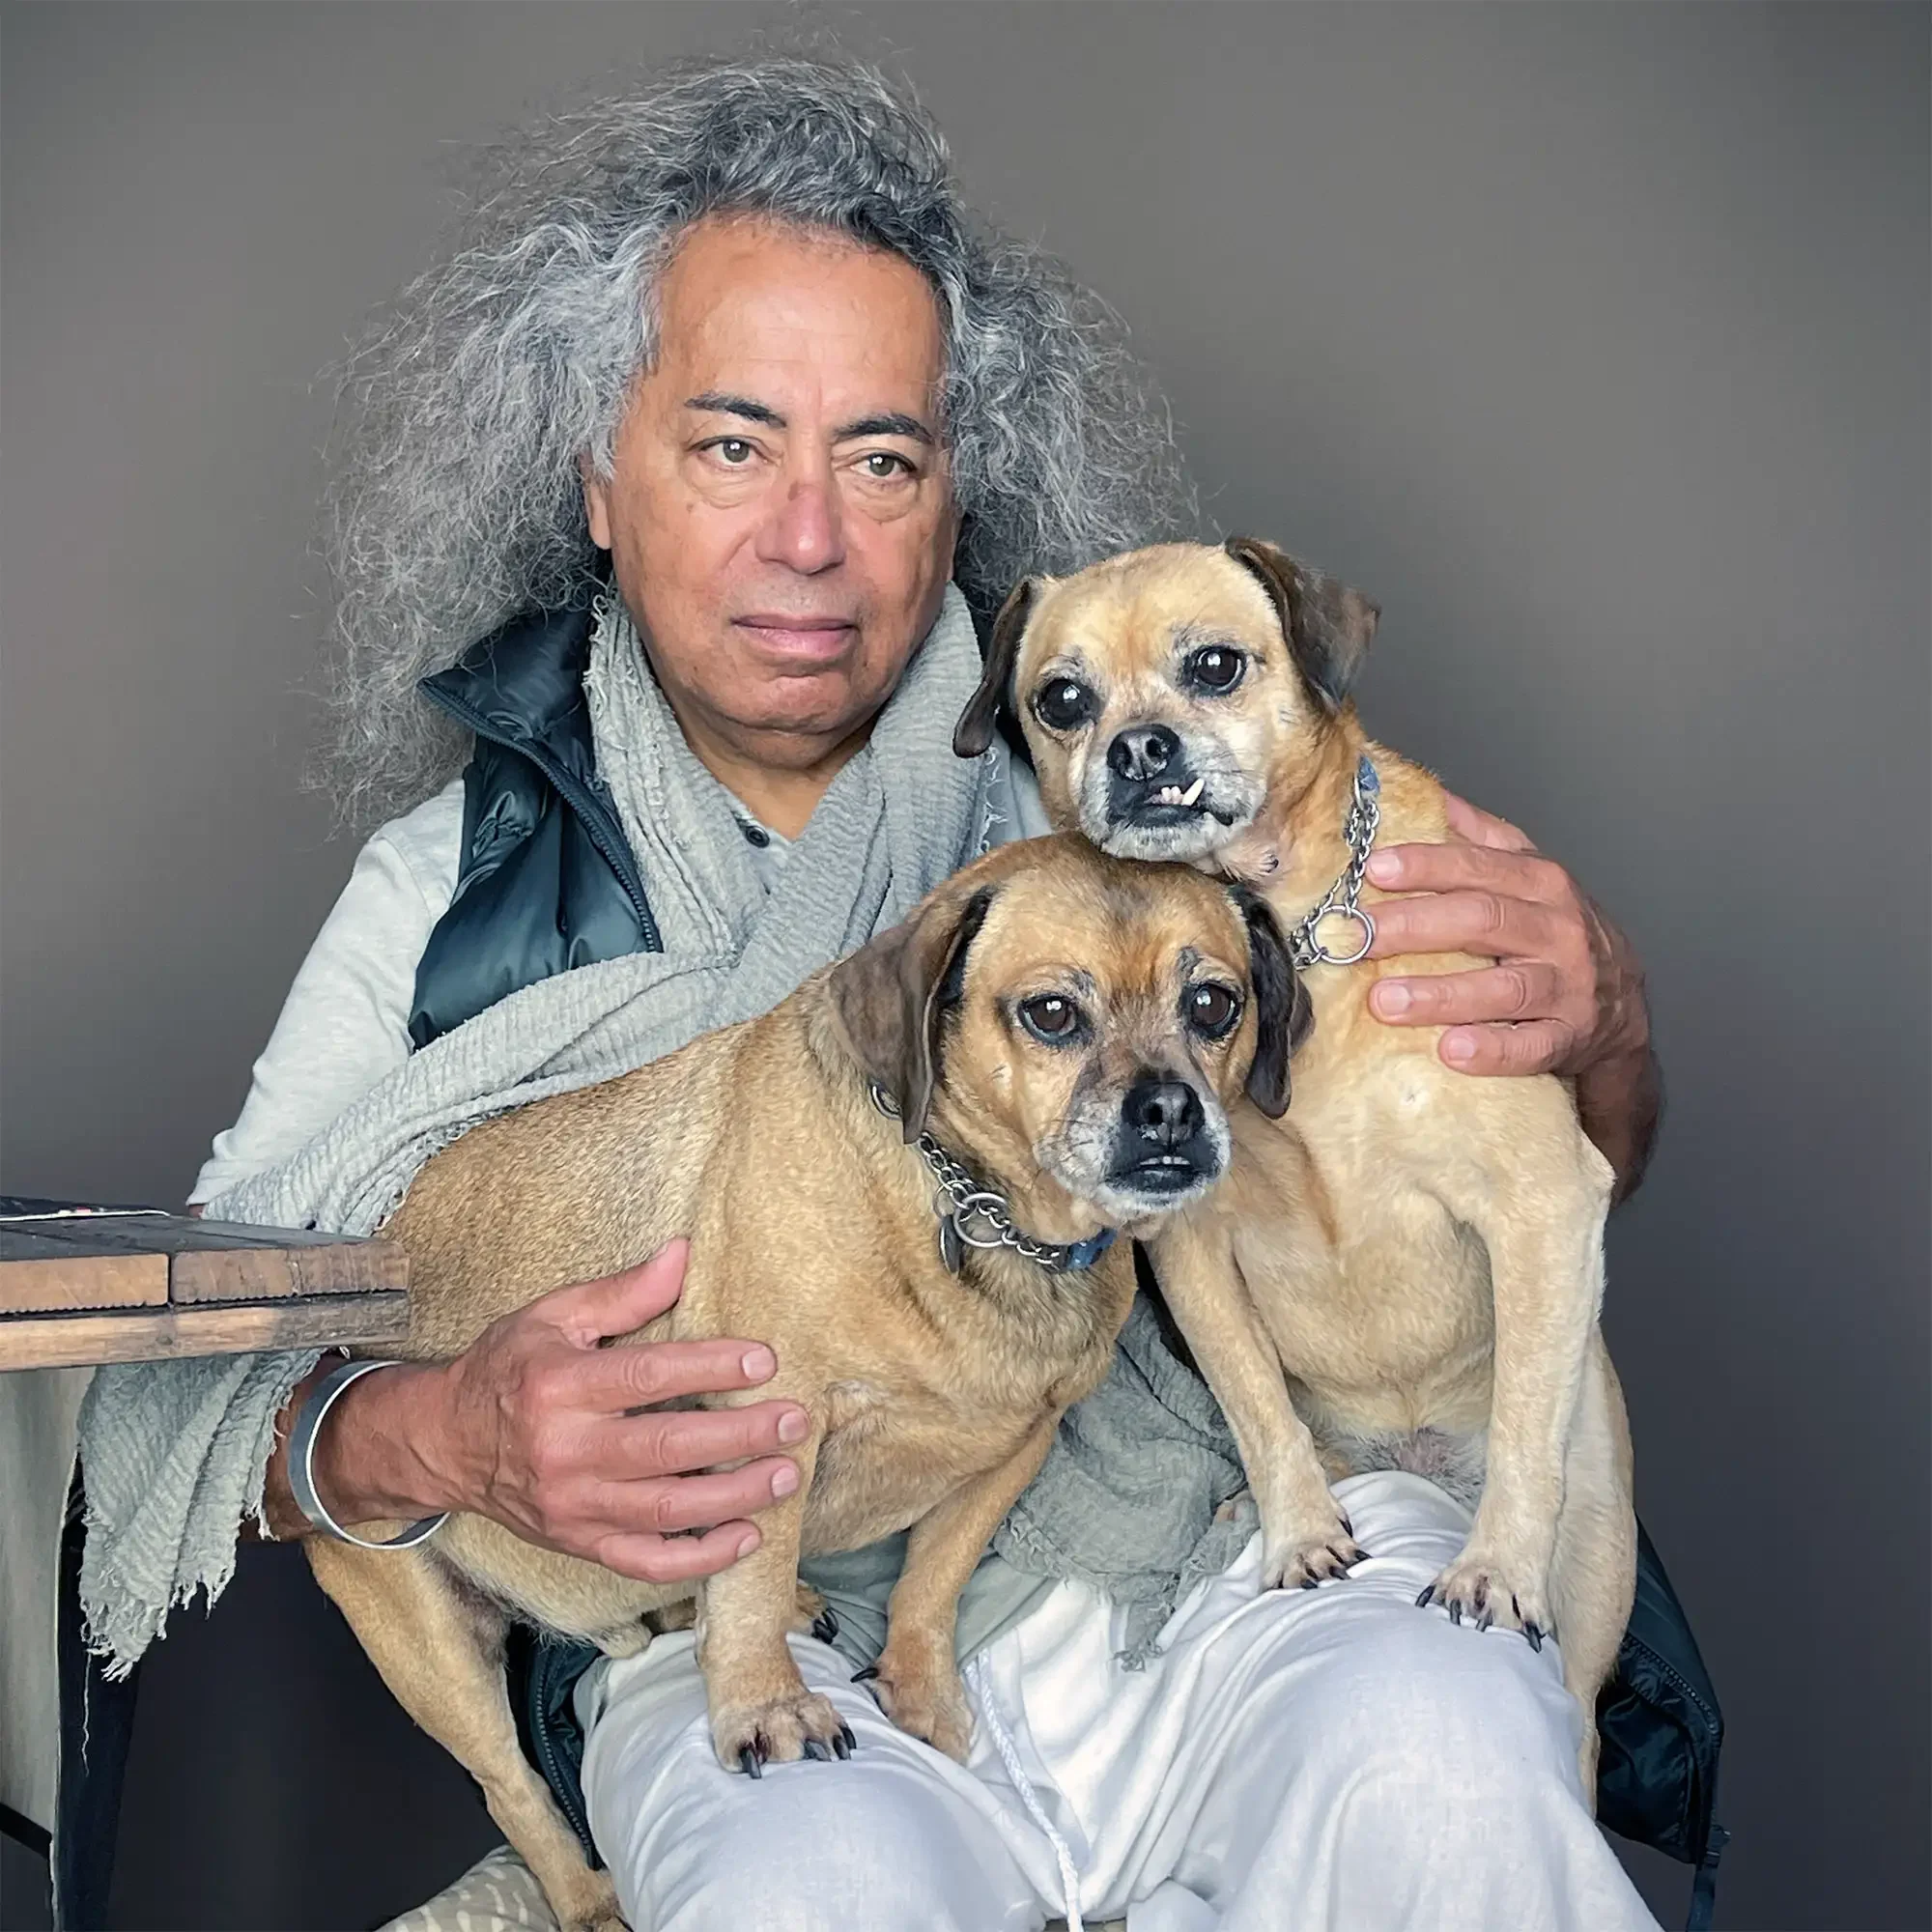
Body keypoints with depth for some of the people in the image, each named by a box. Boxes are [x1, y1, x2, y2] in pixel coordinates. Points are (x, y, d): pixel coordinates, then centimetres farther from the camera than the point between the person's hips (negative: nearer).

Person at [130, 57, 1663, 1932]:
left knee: (1434, 1743, -31)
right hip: (760, 1626, 0)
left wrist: (1595, 1029, -16)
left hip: (1234, 1551, 1)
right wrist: (430, 1439, -18)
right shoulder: (455, 880, 8)